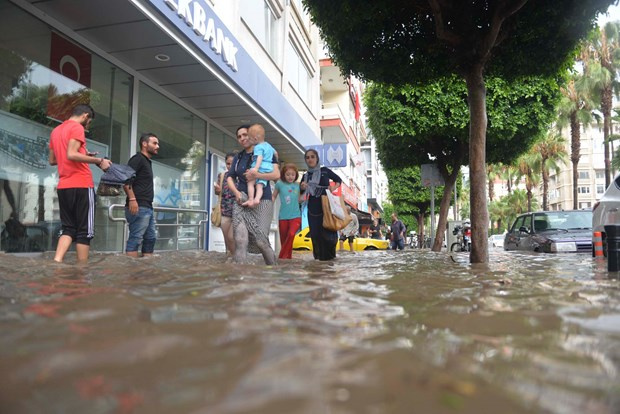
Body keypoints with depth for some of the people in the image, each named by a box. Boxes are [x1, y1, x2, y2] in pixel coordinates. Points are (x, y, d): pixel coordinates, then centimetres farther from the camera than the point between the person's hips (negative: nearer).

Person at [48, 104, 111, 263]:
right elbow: (71, 155, -19)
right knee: (84, 231, -2)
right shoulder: (77, 128, -6)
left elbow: (52, 160, 24)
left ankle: (56, 262, -9)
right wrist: (99, 160, -13)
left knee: (68, 228, 10)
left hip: (63, 186, 8)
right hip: (81, 186, -7)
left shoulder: (56, 130, 19)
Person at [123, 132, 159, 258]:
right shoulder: (138, 159, -6)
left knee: (151, 238, 13)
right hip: (138, 207, -10)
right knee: (135, 238, -10)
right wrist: (132, 199, -26)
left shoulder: (147, 161, 23)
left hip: (147, 207, 10)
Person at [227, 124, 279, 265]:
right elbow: (230, 177, 14)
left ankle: (273, 267, 15)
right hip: (242, 200, 4)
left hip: (262, 201, -3)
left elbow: (277, 174, -7)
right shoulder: (238, 157, 18)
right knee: (240, 239, -12)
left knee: (260, 240, -7)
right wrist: (236, 192, -6)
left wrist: (257, 175, -23)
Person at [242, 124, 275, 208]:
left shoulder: (258, 147, -7)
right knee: (260, 185, -3)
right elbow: (275, 152, 36)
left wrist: (256, 168, -33)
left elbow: (260, 157, -22)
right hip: (268, 169, 8)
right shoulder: (268, 145, 21)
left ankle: (251, 199, -11)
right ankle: (257, 198, -24)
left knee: (250, 183, -3)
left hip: (260, 169, -8)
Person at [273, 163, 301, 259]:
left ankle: (282, 257, -15)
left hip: (295, 216, 0)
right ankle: (288, 257, 26)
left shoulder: (297, 185, 6)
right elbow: (274, 196, 10)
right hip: (283, 216, 0)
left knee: (291, 234, -23)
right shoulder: (280, 184, 1)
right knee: (283, 240, 7)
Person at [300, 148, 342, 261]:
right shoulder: (305, 176, 11)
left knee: (328, 232, -7)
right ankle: (319, 256, 8)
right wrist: (302, 188, -6)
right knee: (315, 233, -3)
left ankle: (329, 255, 9)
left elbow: (338, 180, 14)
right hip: (313, 208, 2)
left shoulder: (325, 171, 4)